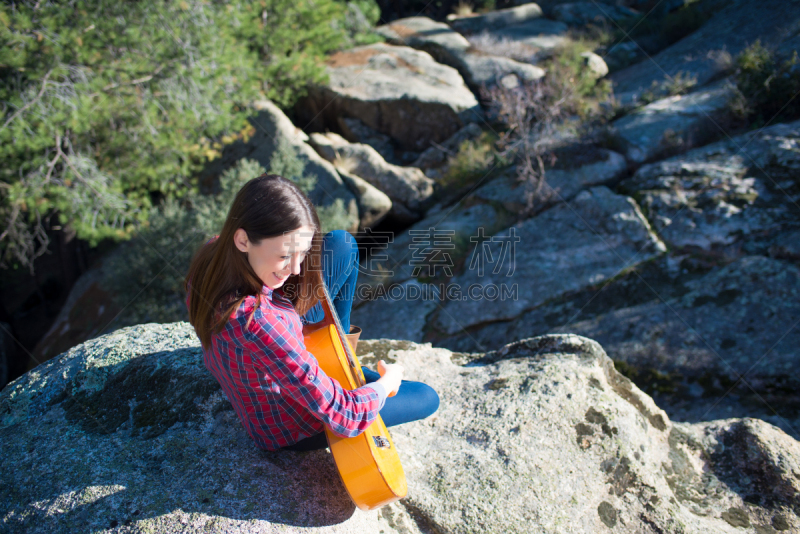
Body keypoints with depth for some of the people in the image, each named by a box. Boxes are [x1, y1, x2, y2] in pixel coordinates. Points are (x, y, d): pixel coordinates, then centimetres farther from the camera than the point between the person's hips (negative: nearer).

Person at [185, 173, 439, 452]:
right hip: (290, 430, -7)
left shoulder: (214, 254, -22)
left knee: (342, 243, 3)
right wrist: (388, 381, -17)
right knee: (428, 398, 11)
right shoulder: (259, 323, -47)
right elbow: (346, 419, -35)